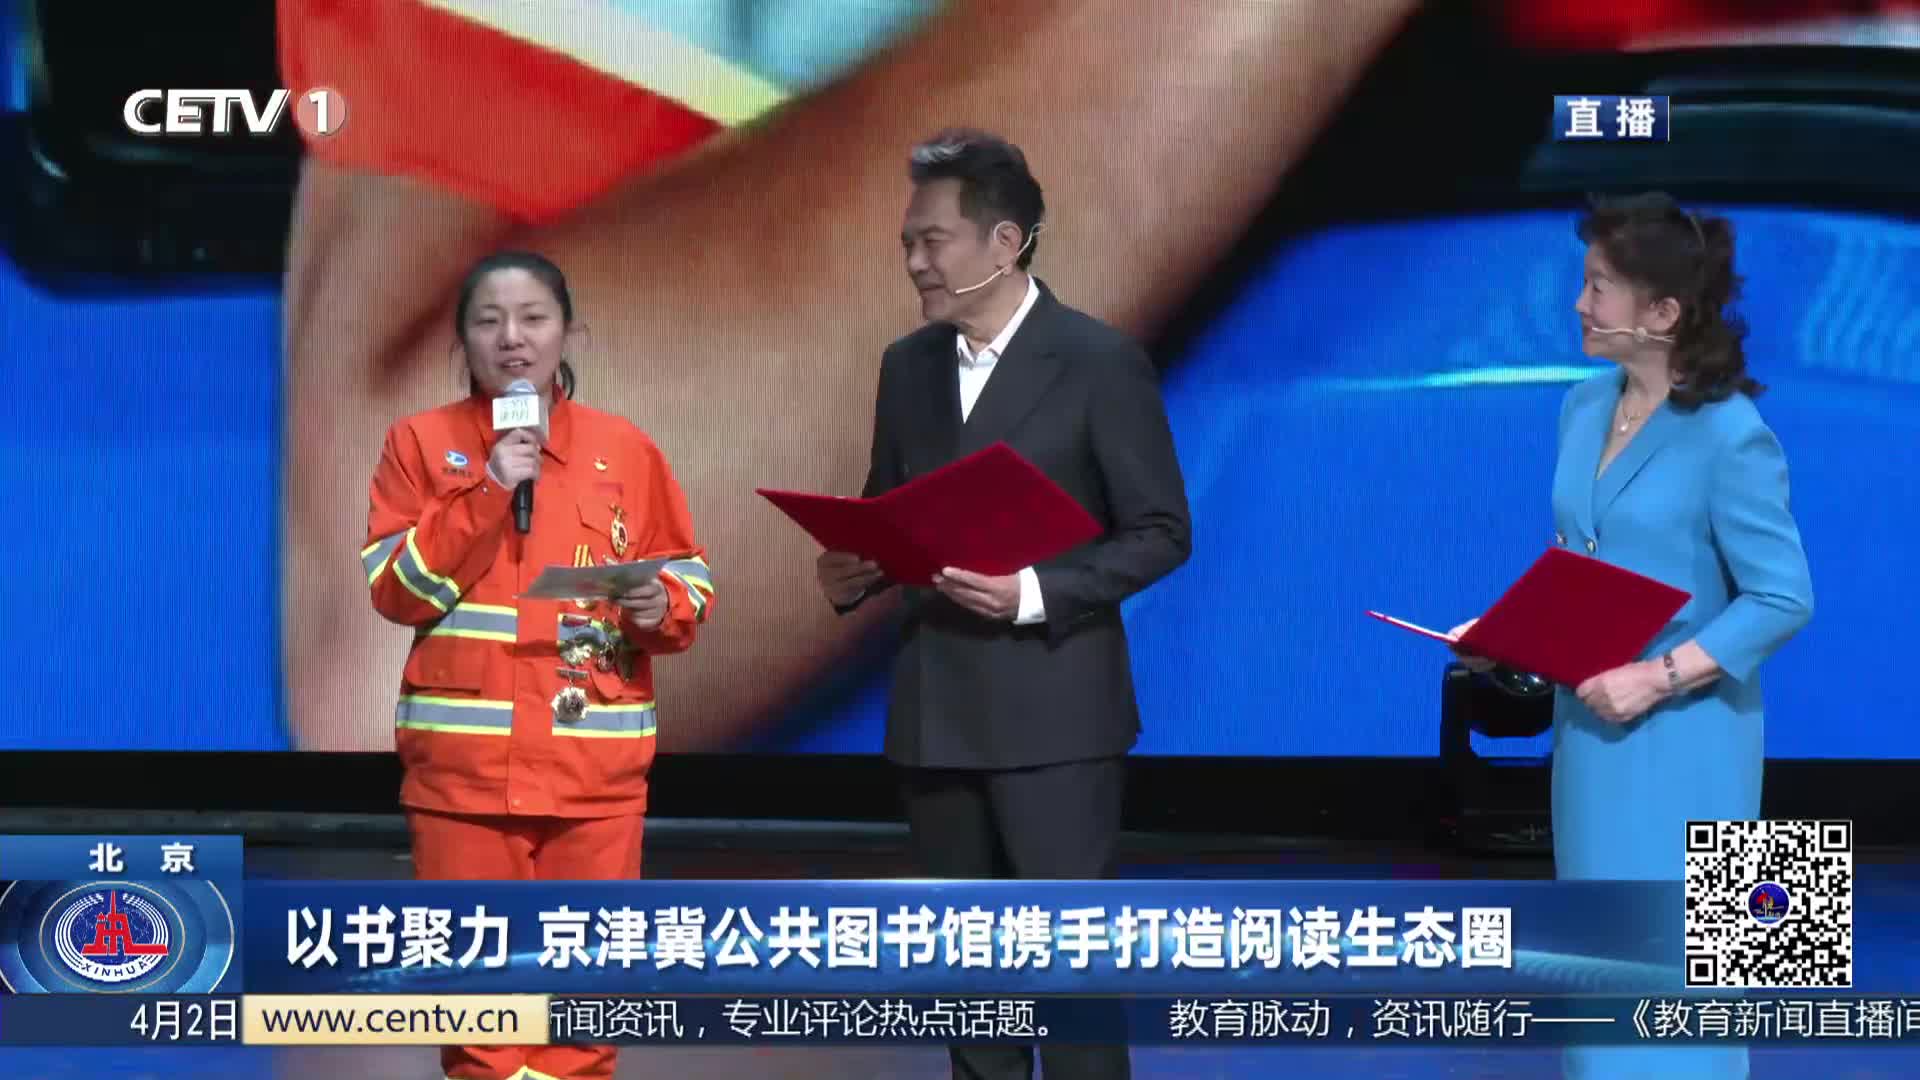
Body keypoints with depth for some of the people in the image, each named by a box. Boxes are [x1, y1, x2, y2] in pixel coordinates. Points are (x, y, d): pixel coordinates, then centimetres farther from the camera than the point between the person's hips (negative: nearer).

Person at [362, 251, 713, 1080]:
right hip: (465, 756, -1)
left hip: (596, 757, 1)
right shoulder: (420, 443, 3)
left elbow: (689, 579, 10)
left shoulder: (626, 451, 7)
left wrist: (662, 609, -13)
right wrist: (485, 495, -15)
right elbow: (396, 590, -7)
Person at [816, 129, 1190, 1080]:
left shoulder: (1099, 362, -7)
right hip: (935, 709, 6)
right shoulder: (908, 366, 10)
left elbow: (1160, 532, -7)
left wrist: (1034, 595, -20)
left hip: (1052, 710, -6)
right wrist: (852, 571, -4)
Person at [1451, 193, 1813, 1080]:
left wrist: (1659, 678, -22)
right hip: (1589, 722, 7)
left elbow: (1782, 598, -16)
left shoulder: (1728, 436, -16)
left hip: (1681, 736, -7)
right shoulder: (1585, 408, 5)